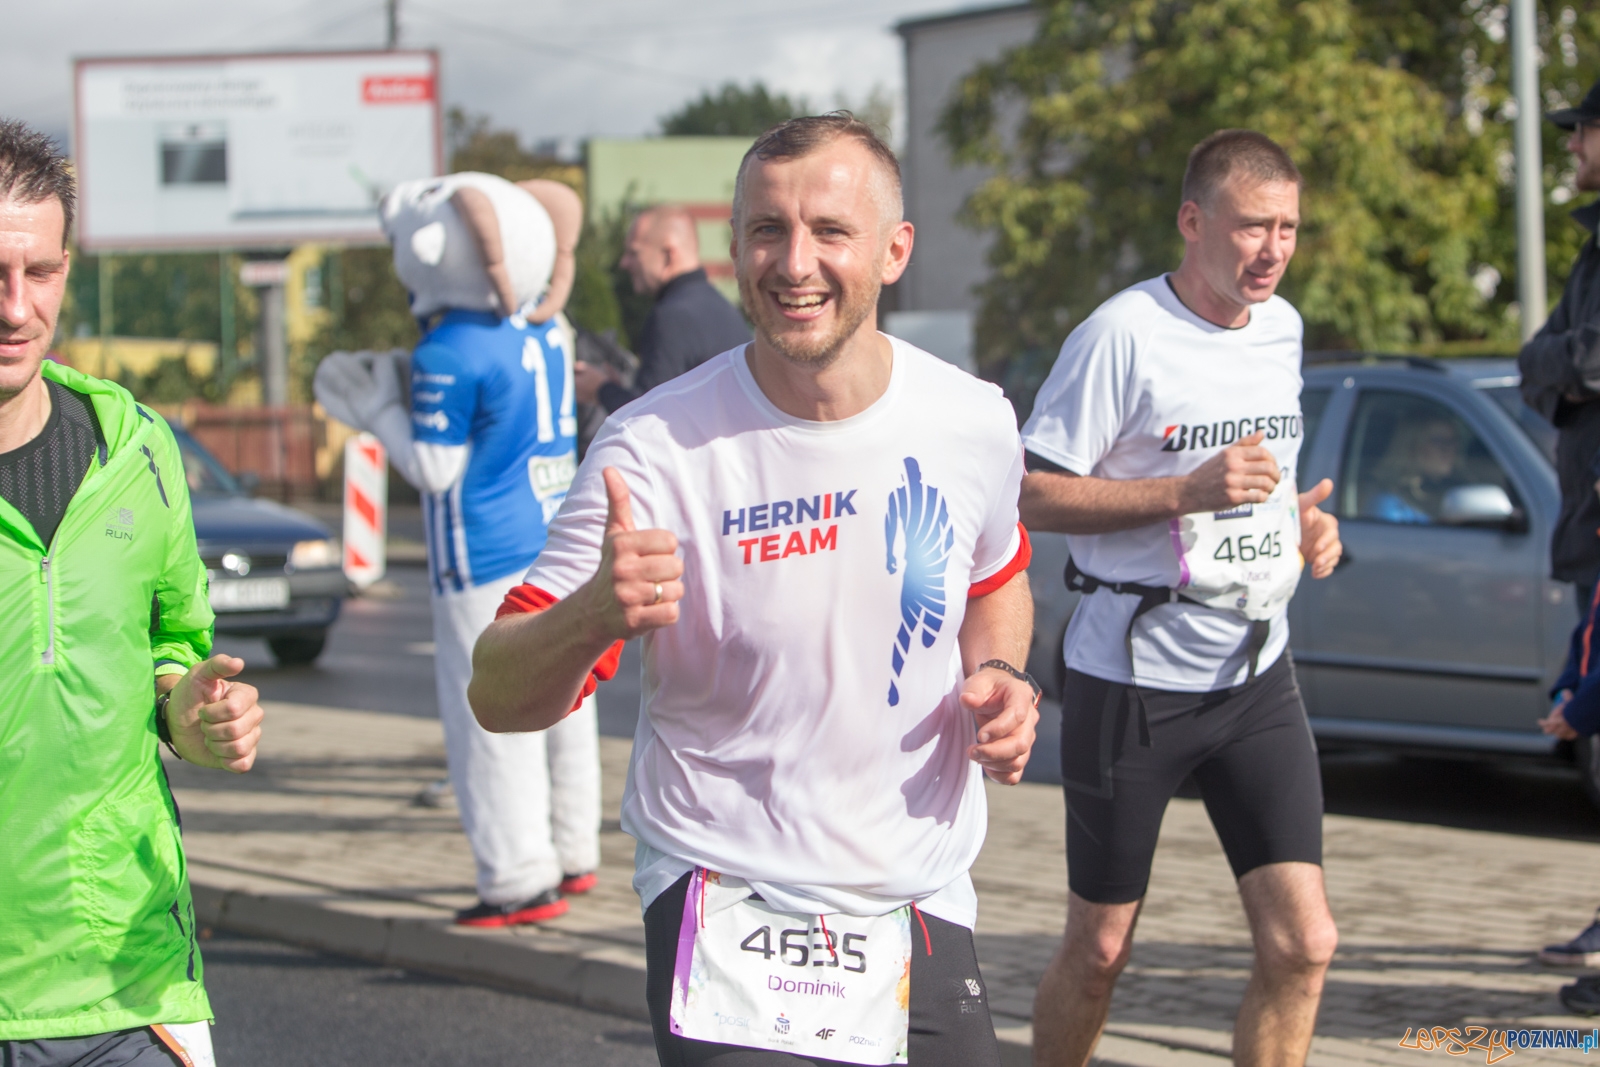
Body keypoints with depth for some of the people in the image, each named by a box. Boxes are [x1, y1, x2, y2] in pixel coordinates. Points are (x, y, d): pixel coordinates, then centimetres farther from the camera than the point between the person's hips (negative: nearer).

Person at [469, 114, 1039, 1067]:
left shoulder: (973, 423, -4)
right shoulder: (656, 448, -16)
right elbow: (499, 699, -18)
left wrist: (999, 677, -3)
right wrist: (595, 615, -39)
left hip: (927, 906, 4)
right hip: (729, 902, -4)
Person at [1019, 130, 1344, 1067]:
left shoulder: (1282, 327, 9)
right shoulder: (1123, 336, -13)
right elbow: (1032, 494, -14)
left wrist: (1307, 522, 5)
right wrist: (1185, 492, -23)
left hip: (1256, 674, 5)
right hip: (1132, 679, -5)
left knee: (1304, 944, -6)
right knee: (1099, 953, 6)